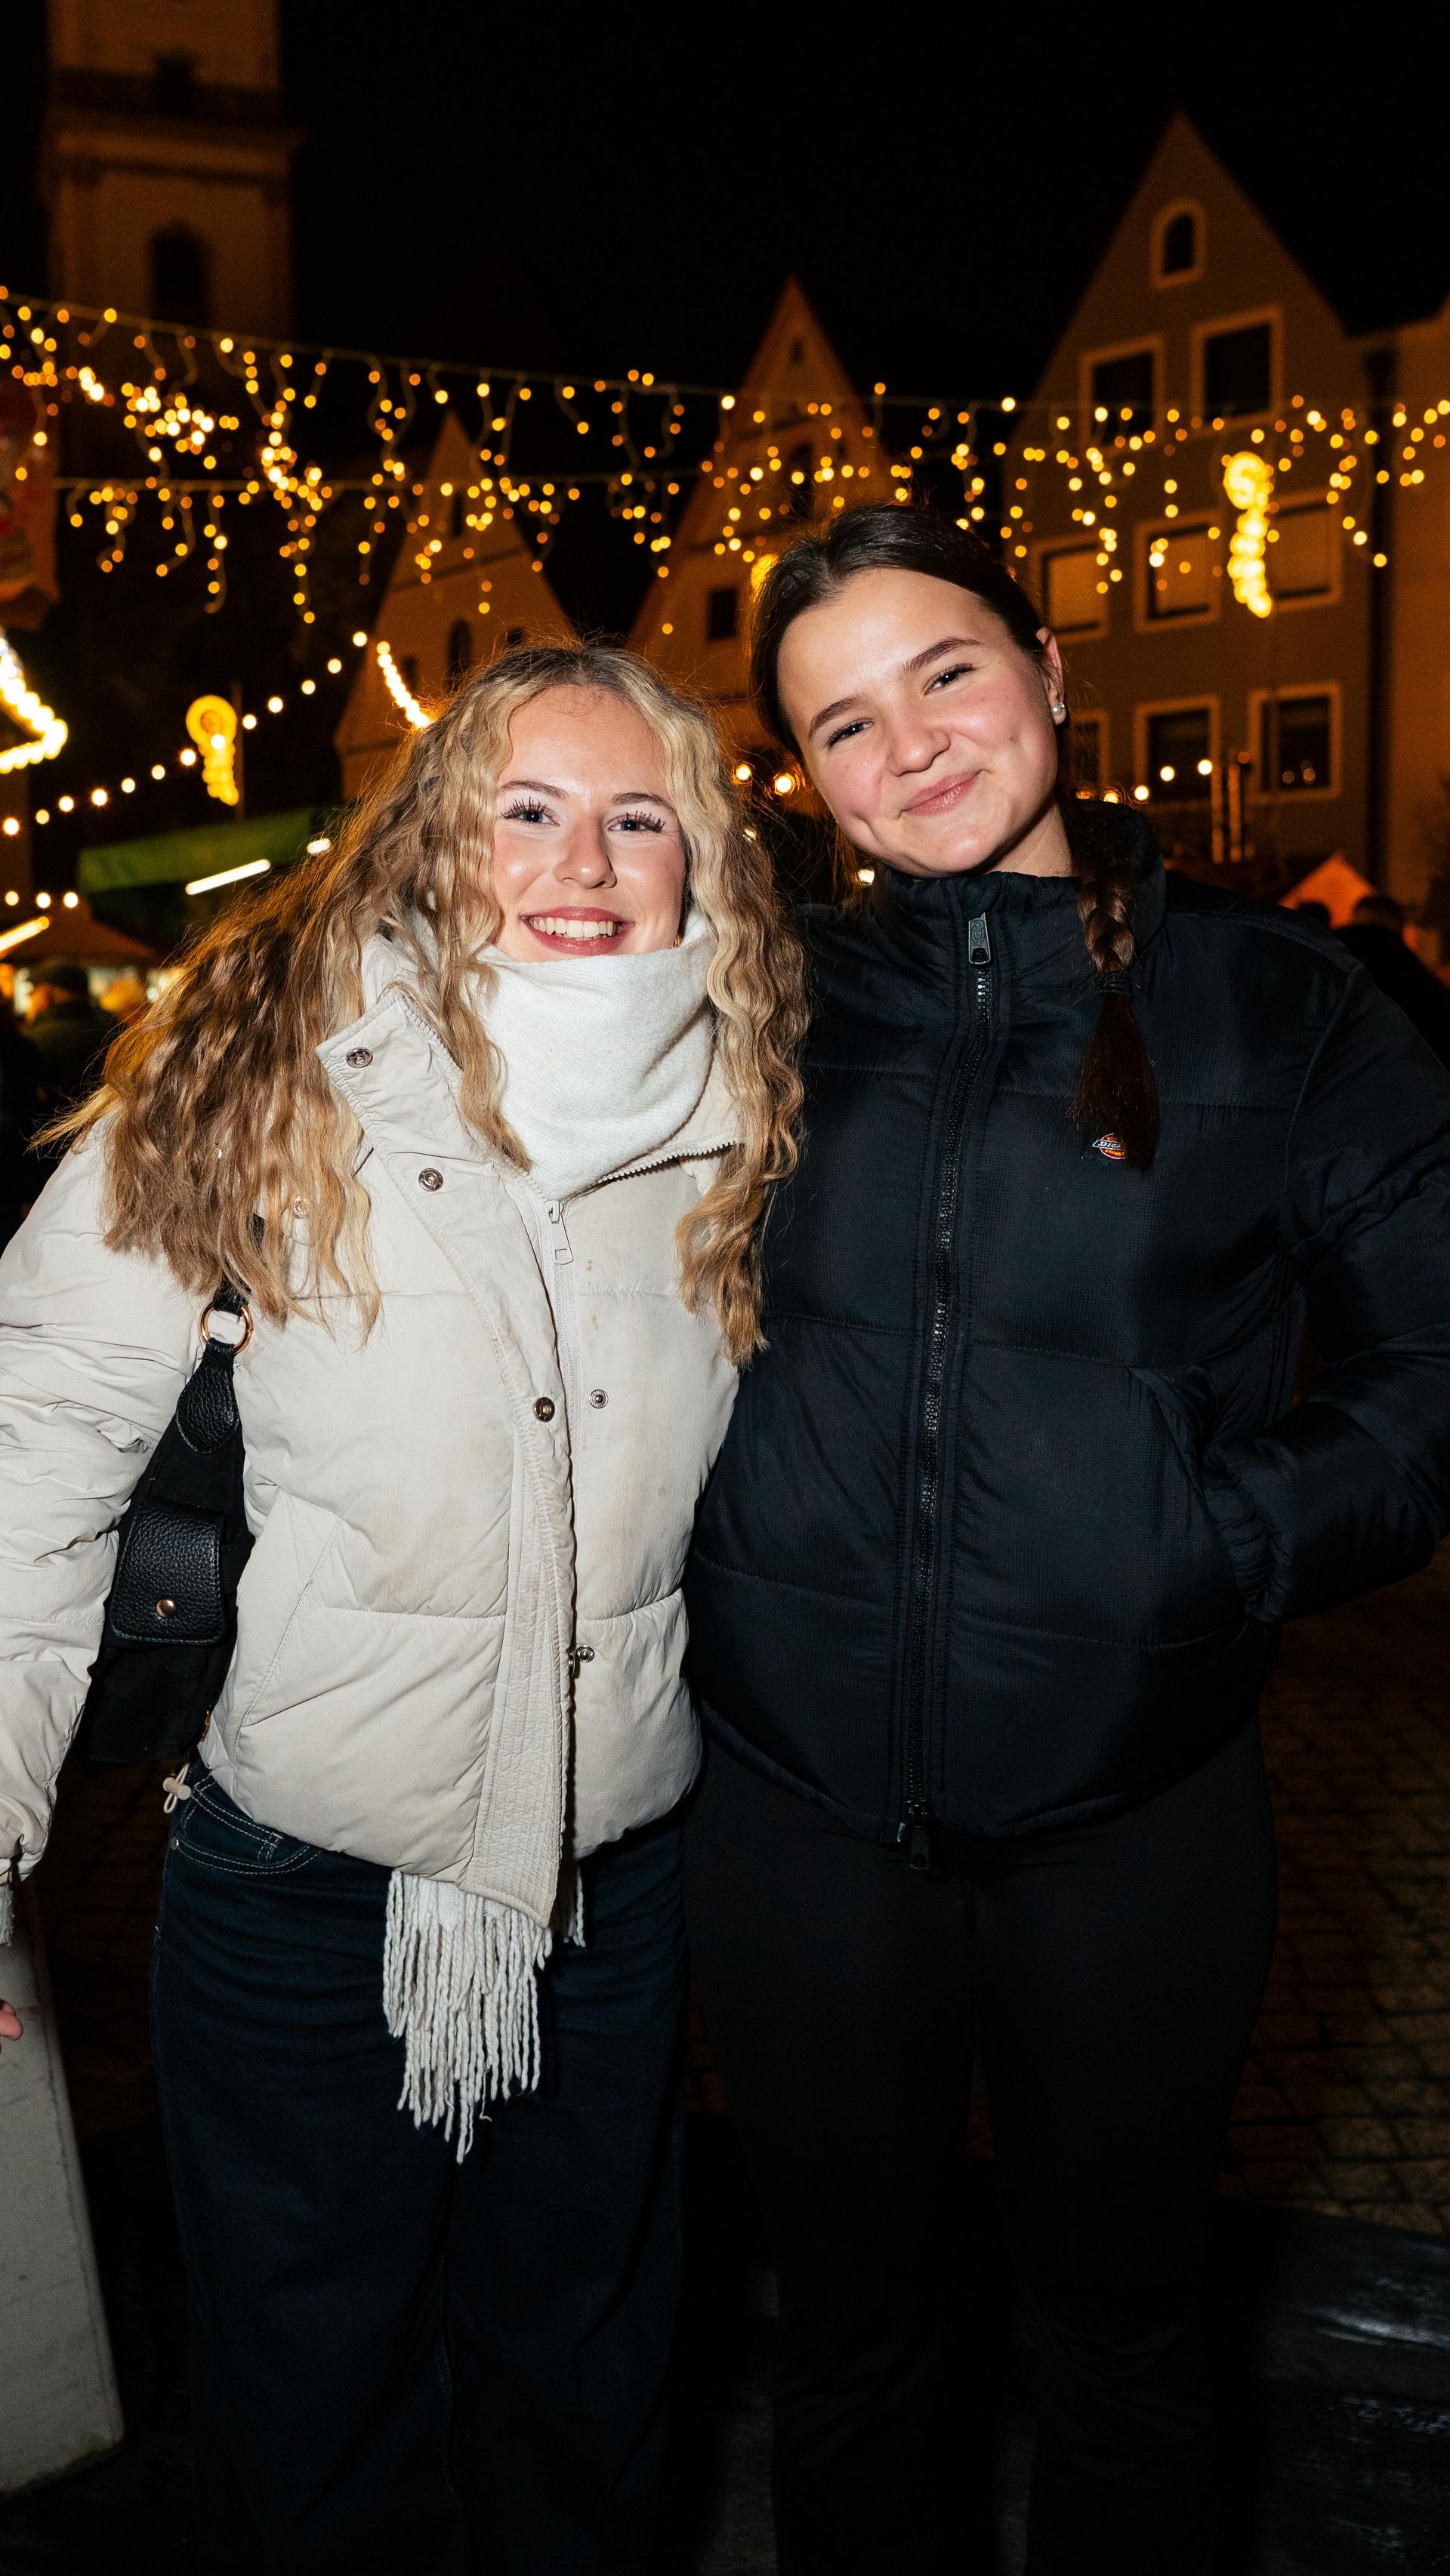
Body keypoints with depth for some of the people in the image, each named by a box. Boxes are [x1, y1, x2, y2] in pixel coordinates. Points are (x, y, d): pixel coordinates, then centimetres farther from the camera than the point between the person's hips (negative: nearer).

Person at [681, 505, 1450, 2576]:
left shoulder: (1278, 1008, -3)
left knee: (1118, 2330, 21)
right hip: (797, 1810, 2)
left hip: (1134, 1818, -1)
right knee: (855, 2324, 22)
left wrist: (1212, 1551, -16)